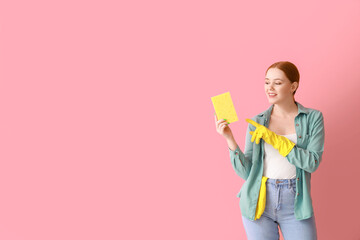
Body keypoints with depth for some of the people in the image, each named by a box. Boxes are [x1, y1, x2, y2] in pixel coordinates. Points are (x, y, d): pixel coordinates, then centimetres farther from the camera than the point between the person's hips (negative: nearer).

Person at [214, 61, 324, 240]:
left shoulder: (313, 117, 0)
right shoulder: (256, 123, 3)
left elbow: (312, 163, -12)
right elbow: (246, 172, -3)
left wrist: (273, 138, -16)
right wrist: (229, 138, -15)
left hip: (295, 203, -1)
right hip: (259, 202, 1)